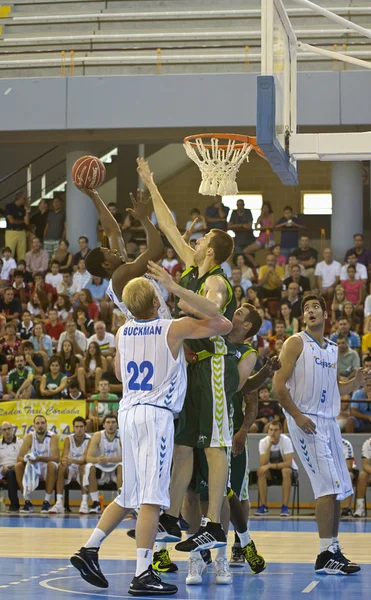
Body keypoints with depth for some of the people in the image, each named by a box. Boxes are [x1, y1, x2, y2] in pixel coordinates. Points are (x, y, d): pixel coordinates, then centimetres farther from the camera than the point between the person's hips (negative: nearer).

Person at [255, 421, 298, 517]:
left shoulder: (285, 440, -20)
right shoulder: (263, 442, -11)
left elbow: (288, 463, -28)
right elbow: (263, 464, -22)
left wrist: (270, 466, -34)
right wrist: (269, 445, -28)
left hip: (290, 471, -3)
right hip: (273, 473, 3)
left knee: (286, 471, -37)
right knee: (261, 471, -28)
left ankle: (285, 507, -32)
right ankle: (263, 506, -22)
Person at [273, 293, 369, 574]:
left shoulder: (334, 349, 17)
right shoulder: (296, 343, -4)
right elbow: (279, 385, -10)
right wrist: (296, 415, -20)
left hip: (329, 421, 8)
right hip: (306, 421, -8)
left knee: (339, 488, 8)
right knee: (328, 486, -15)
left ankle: (334, 550, 15)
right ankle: (326, 554, -12)